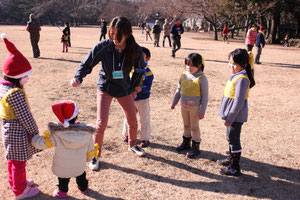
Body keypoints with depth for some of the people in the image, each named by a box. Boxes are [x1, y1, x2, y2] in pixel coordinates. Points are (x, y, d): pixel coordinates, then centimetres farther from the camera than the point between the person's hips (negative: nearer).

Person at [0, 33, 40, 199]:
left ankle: (14, 182, 46)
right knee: (19, 162, 9)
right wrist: (35, 132, -12)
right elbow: (25, 116, -25)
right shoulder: (15, 93, -28)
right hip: (18, 132, -9)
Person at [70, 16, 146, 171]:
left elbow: (139, 70, 1)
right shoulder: (103, 47, -23)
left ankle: (132, 145, 43)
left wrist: (134, 88, 5)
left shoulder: (135, 50, -18)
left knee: (133, 122, 12)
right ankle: (96, 155, 11)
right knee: (101, 123, -10)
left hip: (124, 88, 3)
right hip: (105, 87, -2)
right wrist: (78, 78, -34)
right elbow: (86, 64, -15)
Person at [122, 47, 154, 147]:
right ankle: (126, 134, 40)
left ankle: (145, 138, 20)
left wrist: (141, 89, -38)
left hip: (142, 100, -4)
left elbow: (148, 87, -20)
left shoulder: (148, 72, -13)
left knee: (144, 120, 6)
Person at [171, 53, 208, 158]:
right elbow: (178, 90, 13)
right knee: (186, 125, 20)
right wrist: (174, 102, 18)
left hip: (194, 107, -5)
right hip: (184, 106, 6)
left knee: (194, 127, 6)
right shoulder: (183, 75, 0)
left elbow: (205, 96, -13)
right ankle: (186, 143, 36)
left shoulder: (201, 79, -17)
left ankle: (195, 147, 19)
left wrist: (202, 111, -13)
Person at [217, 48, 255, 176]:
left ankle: (235, 168, 10)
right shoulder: (235, 76, 7)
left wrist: (230, 118, -20)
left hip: (236, 116, -10)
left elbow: (238, 102, -24)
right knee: (230, 137, 22)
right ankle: (231, 158, 40)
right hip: (231, 115, 10)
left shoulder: (241, 79, -23)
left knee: (234, 140, -1)